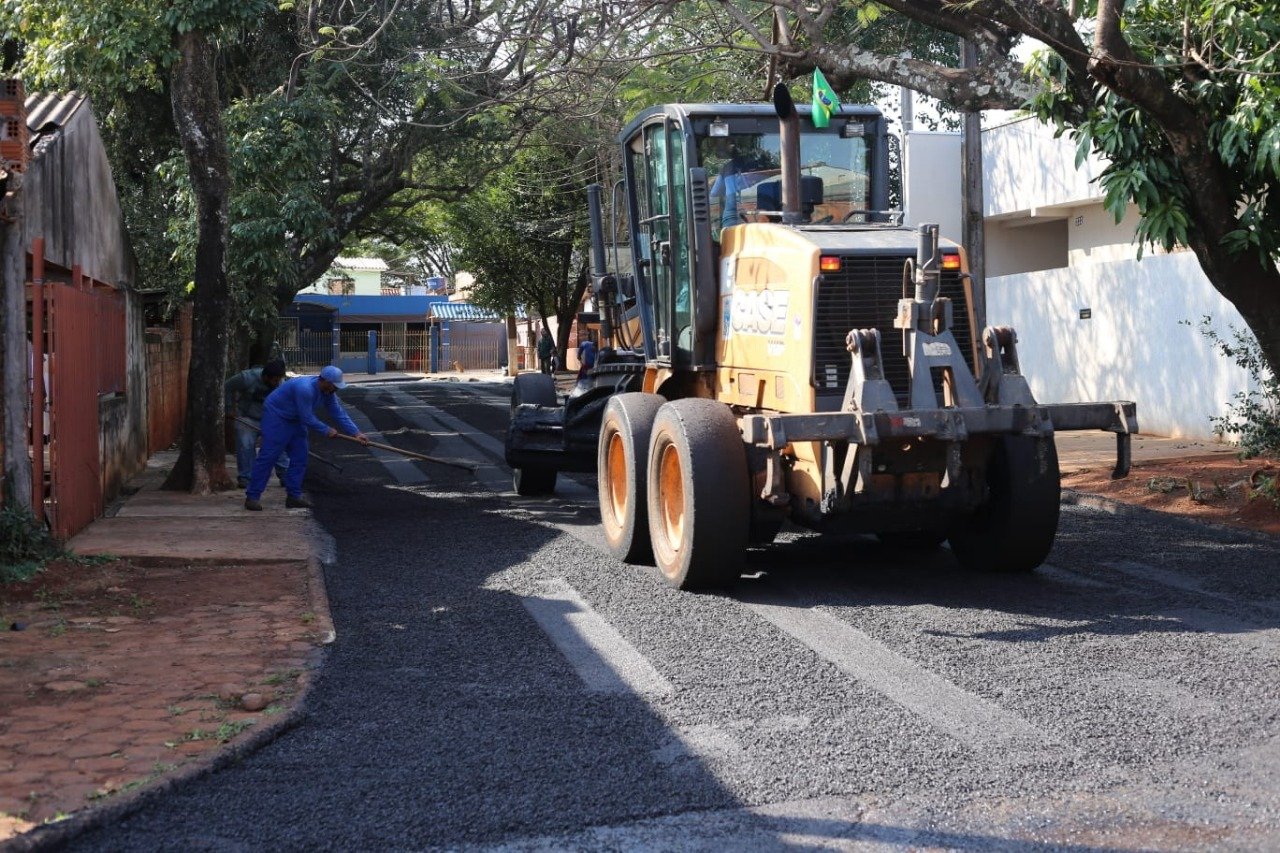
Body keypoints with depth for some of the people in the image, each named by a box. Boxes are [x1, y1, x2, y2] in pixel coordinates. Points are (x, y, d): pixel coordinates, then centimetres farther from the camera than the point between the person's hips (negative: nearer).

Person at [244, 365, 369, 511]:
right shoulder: (305, 389, -34)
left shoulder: (327, 391, -7)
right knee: (268, 456, -12)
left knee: (299, 458, 4)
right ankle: (252, 497, -9)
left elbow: (339, 413, -2)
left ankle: (294, 495, 9)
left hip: (295, 420, 9)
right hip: (275, 415, -9)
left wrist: (356, 433, -8)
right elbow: (307, 418, -27)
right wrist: (327, 430, -15)